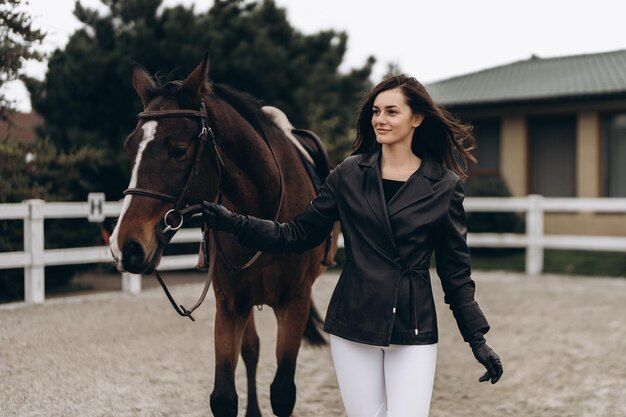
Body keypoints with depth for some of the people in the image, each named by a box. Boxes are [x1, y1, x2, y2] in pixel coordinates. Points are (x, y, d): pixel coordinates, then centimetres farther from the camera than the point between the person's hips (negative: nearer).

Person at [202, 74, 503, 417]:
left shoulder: (444, 186, -2)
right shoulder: (349, 174, 1)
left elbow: (455, 270, 2)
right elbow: (297, 236, 3)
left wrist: (477, 338, 0)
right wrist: (234, 224, -8)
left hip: (414, 331, -1)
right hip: (353, 325, 2)